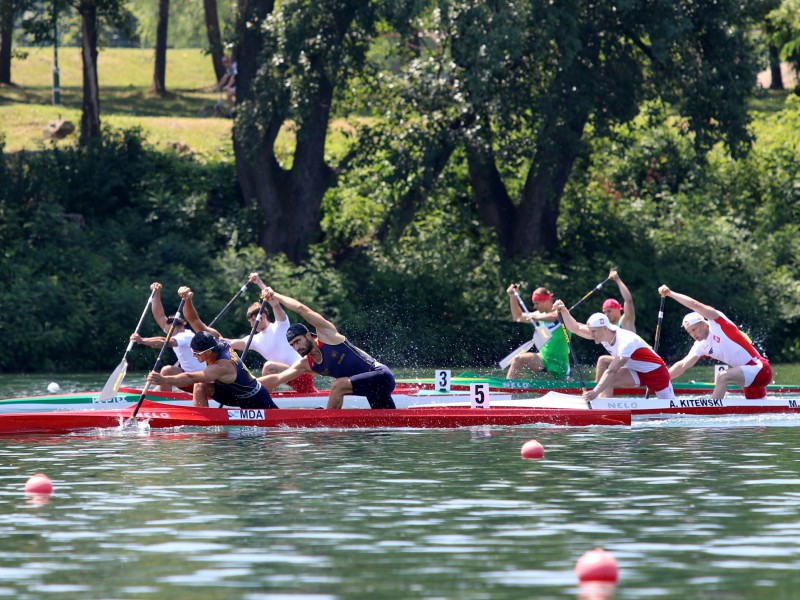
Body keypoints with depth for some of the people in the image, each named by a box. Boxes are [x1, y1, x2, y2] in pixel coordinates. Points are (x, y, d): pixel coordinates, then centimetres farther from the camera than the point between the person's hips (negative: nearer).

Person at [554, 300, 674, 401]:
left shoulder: (626, 341, -36)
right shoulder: (602, 333, -13)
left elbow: (612, 371, -42)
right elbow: (575, 328, -15)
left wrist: (595, 392, -49)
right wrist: (563, 311, -32)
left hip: (656, 371, -6)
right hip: (636, 372, 6)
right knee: (607, 381, -22)